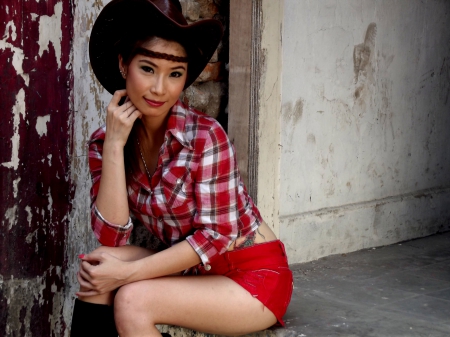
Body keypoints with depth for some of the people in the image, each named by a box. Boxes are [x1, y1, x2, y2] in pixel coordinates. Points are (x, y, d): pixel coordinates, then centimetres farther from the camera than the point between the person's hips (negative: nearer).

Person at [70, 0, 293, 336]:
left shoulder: (204, 135, -19)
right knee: (95, 271, -19)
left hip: (253, 274, -5)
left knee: (132, 300, -26)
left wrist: (127, 273, -23)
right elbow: (112, 238, -13)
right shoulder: (104, 141, -4)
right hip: (190, 271, 5)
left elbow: (216, 235, -18)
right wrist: (114, 145, -20)